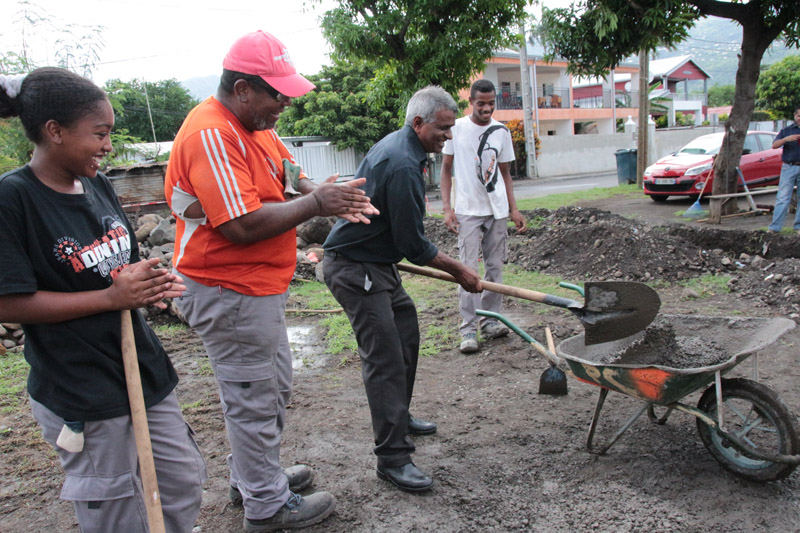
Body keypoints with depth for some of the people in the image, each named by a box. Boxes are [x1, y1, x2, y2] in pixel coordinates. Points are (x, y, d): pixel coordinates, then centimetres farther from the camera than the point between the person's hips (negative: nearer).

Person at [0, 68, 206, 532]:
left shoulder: (100, 185, 4)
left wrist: (151, 283, -7)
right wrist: (112, 297, -21)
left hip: (144, 367, 7)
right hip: (80, 394, -6)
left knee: (186, 485, 17)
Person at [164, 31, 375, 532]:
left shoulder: (256, 124, 9)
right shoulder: (210, 134, -23)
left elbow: (290, 178, 11)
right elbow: (243, 226, -30)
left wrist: (322, 191, -11)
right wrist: (315, 203, -21)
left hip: (259, 286, 11)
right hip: (230, 293, -11)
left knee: (275, 387, 23)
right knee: (254, 399, 4)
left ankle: (255, 475, 43)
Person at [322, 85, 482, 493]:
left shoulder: (396, 145, 11)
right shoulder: (403, 165, -24)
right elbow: (414, 245, -20)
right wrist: (458, 271, -8)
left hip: (376, 263, 11)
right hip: (354, 270, -11)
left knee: (406, 332, 18)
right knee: (385, 358, -11)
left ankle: (398, 417, 34)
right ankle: (392, 457, -6)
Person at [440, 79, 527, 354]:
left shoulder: (501, 131, 8)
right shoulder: (457, 128, -2)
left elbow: (504, 173, 14)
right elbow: (446, 169, 2)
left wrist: (514, 209, 6)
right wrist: (447, 207, -7)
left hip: (497, 210, 4)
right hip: (468, 210, -4)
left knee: (495, 267, 7)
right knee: (468, 269, -7)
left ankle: (491, 321, 18)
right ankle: (468, 329, -3)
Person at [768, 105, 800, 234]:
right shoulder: (787, 130, 11)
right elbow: (774, 145, 2)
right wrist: (786, 139, -17)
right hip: (789, 167, -1)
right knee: (782, 198, -5)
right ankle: (774, 227, -7)